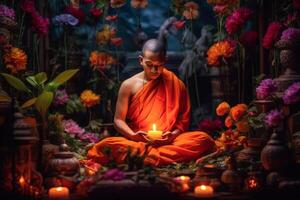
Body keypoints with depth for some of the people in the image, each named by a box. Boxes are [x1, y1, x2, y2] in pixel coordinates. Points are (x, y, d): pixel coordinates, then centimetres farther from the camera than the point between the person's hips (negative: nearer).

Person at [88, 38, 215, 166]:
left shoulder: (175, 84, 7)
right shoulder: (129, 85, 5)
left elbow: (184, 120, 8)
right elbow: (118, 120, 5)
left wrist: (174, 134, -13)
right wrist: (133, 135, -15)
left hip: (168, 141, 1)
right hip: (136, 142, -1)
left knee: (204, 139, -28)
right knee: (105, 146, -32)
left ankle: (144, 157, -34)